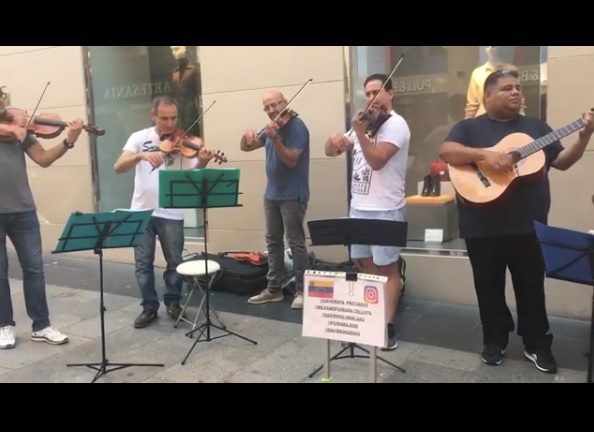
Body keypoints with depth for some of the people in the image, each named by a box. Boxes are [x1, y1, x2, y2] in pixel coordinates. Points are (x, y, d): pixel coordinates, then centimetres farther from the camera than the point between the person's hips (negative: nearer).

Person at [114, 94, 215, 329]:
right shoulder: (140, 138, 1)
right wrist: (141, 156, -28)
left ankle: (173, 302, 27)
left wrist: (202, 162, -29)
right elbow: (118, 167, -10)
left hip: (171, 213, 0)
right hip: (142, 210, 1)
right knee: (143, 263, 7)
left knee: (175, 262, 7)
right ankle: (149, 306, 22)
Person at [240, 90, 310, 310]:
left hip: (293, 196, -8)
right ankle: (274, 288, 20)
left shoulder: (297, 127, -12)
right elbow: (246, 147, 13)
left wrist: (275, 139, -33)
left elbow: (291, 160, -22)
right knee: (273, 241, 11)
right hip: (272, 194, 8)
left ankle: (302, 290, 6)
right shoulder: (272, 128, 11)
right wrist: (247, 137, -9)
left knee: (295, 242, -4)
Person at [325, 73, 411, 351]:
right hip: (359, 207, 8)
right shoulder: (366, 125, 15)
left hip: (385, 210, -8)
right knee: (364, 264, 15)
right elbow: (332, 151, 14)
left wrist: (359, 131, -26)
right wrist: (335, 142, -8)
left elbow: (377, 161, -21)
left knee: (387, 267, 0)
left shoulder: (395, 125, -9)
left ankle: (388, 325, 6)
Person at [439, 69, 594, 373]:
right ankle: (495, 341, 27)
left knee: (532, 288, 11)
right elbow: (447, 152, -15)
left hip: (528, 226, 2)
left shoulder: (536, 127, 12)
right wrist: (485, 154, -26)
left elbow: (561, 162, 11)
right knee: (489, 288, 10)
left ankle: (537, 345, 26)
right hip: (483, 228, -2)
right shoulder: (469, 127, 2)